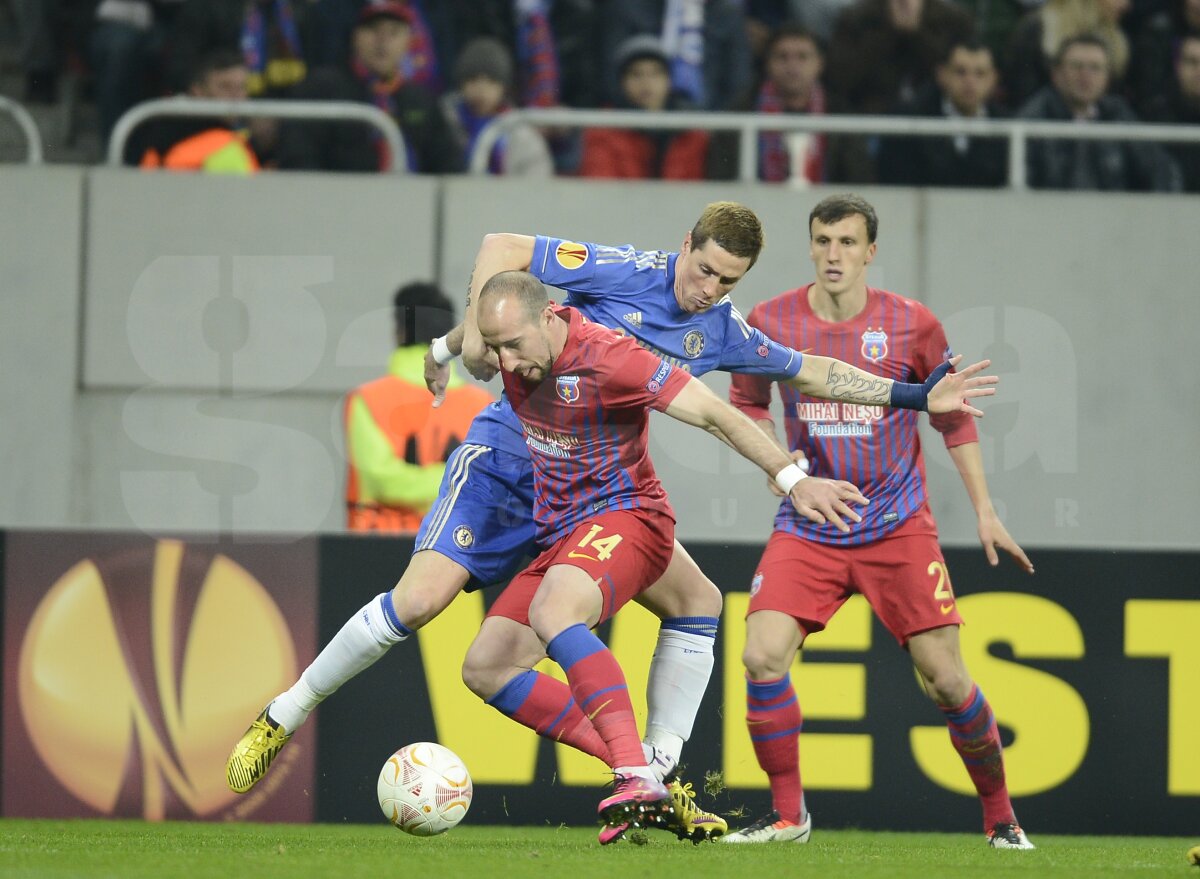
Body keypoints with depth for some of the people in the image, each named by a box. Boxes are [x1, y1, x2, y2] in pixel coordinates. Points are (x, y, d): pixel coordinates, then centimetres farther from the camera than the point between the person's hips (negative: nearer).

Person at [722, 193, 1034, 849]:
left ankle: (1000, 818, 15)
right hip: (807, 528, 1)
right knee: (762, 657, -17)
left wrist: (984, 511, 6)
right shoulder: (770, 324, -3)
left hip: (898, 525, -1)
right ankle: (787, 815, 0)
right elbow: (746, 401, 15)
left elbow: (953, 418, 8)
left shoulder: (912, 325, -5)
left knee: (945, 677, -5)